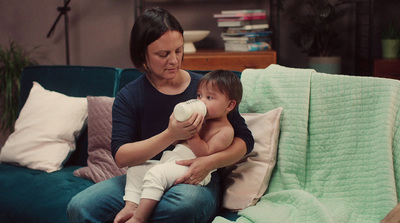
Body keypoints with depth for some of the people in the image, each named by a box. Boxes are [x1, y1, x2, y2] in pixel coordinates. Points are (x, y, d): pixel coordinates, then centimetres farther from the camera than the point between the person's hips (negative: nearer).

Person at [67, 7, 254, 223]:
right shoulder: (128, 97, 3)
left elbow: (245, 139, 1)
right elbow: (120, 157, -9)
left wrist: (210, 161, -18)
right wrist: (170, 136, -23)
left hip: (194, 181, -1)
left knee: (187, 203, -38)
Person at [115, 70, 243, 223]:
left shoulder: (225, 130, -5)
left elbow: (206, 154, -18)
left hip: (191, 169, -10)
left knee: (156, 173, -31)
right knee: (135, 169, 10)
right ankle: (130, 206, -5)